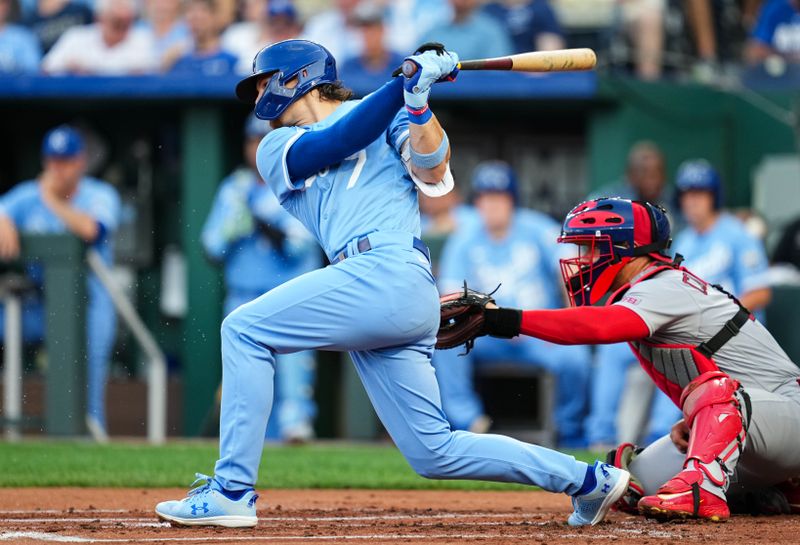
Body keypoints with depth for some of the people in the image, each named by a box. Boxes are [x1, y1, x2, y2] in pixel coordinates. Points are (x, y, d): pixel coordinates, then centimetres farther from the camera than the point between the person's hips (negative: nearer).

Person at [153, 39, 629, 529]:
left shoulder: (387, 114, 12)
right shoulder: (276, 148, 25)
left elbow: (432, 169, -4)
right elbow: (336, 143, 5)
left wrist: (418, 101, -18)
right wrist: (405, 85, -4)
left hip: (389, 272, -7)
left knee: (244, 330, -13)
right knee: (434, 453, 3)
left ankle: (233, 490, -16)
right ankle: (588, 479, 10)